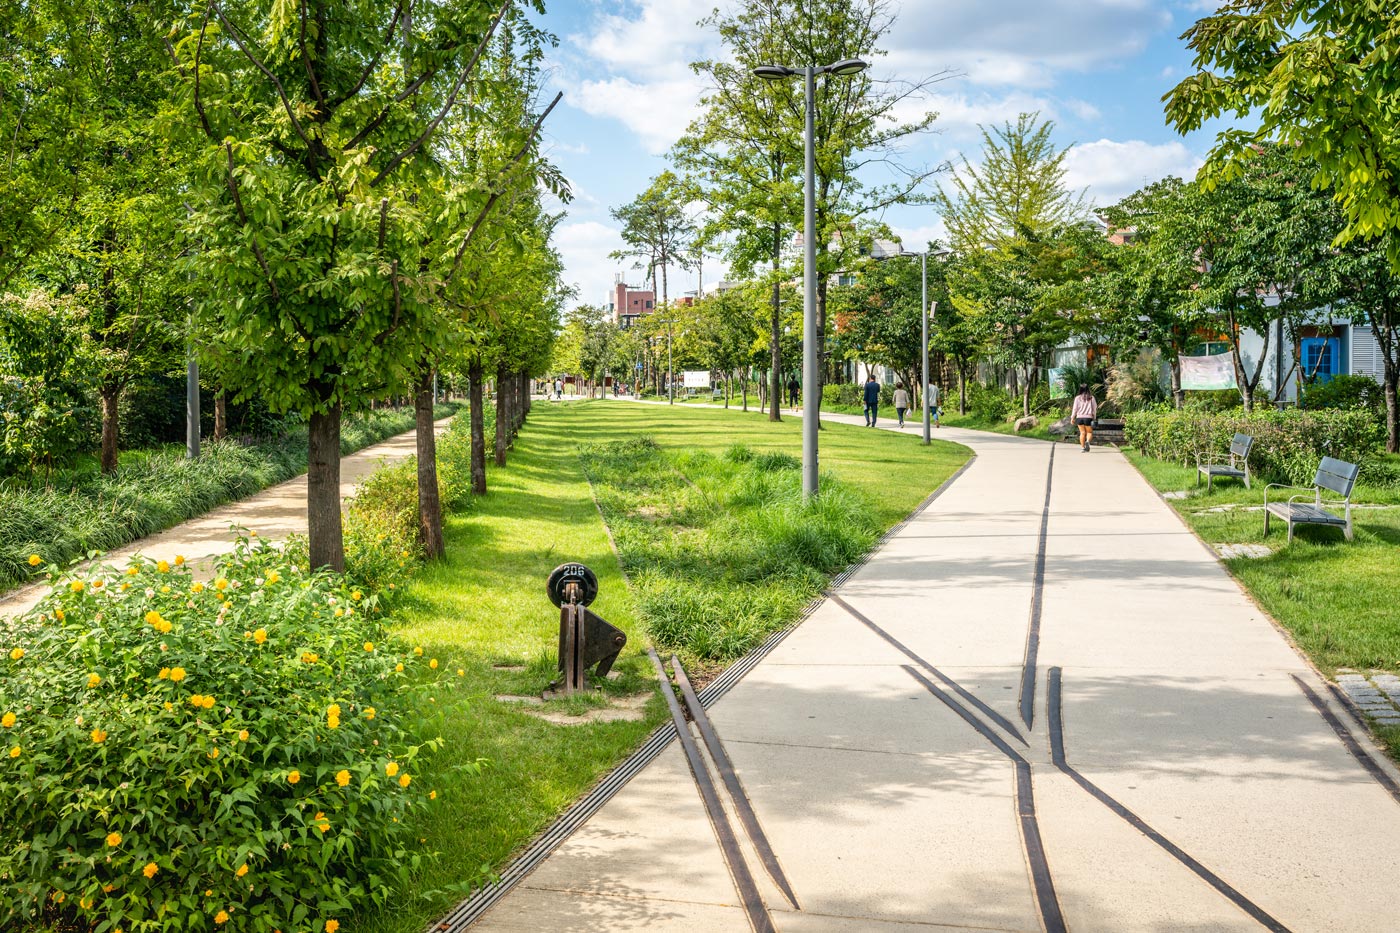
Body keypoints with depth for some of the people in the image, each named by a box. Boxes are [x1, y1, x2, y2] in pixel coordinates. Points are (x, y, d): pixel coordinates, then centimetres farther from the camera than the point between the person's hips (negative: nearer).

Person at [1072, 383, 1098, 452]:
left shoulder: (1077, 398, -3)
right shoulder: (1091, 397, -2)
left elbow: (1075, 408, 0)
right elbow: (1095, 408, 4)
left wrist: (1072, 418, 9)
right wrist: (1094, 416, 18)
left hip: (1079, 417, 1)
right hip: (1088, 417, -1)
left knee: (1082, 432, 10)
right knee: (1089, 432, 10)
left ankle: (1083, 447, 7)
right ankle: (1087, 441, -19)